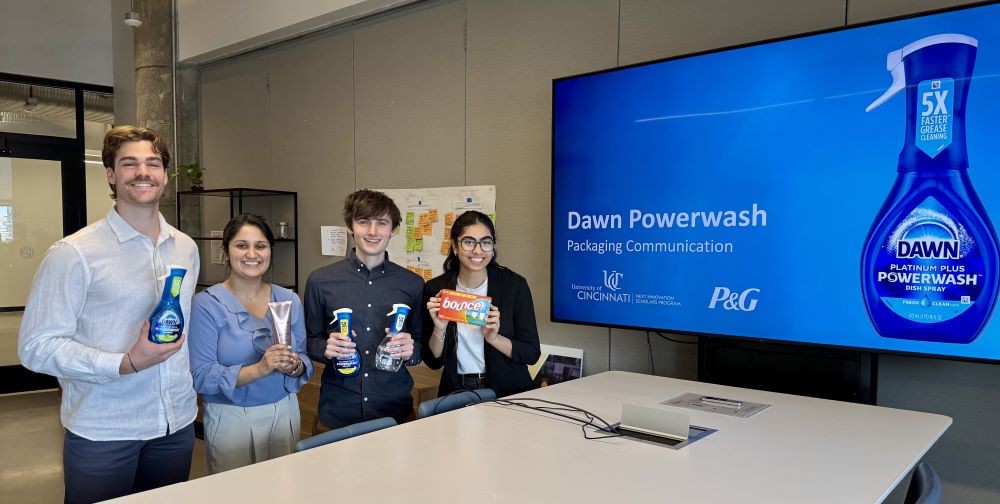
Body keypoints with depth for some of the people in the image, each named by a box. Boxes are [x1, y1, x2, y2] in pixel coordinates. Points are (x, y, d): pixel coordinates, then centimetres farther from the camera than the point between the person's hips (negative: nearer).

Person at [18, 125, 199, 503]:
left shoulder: (186, 248, 6)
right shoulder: (74, 253, -12)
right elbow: (36, 346, -13)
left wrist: (185, 390, 13)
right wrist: (125, 364, -22)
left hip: (178, 423, 5)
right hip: (102, 433, -5)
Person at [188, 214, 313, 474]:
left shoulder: (289, 300, 3)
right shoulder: (206, 304, -9)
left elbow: (305, 362, 8)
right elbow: (201, 377, -13)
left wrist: (295, 365, -14)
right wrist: (258, 369, -25)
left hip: (284, 413, 4)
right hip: (231, 418, -3)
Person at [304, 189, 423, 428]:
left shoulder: (413, 284, 0)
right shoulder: (320, 281, -2)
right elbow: (309, 342, 6)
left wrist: (410, 351, -14)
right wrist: (325, 348, -15)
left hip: (394, 409, 1)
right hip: (338, 410, 0)